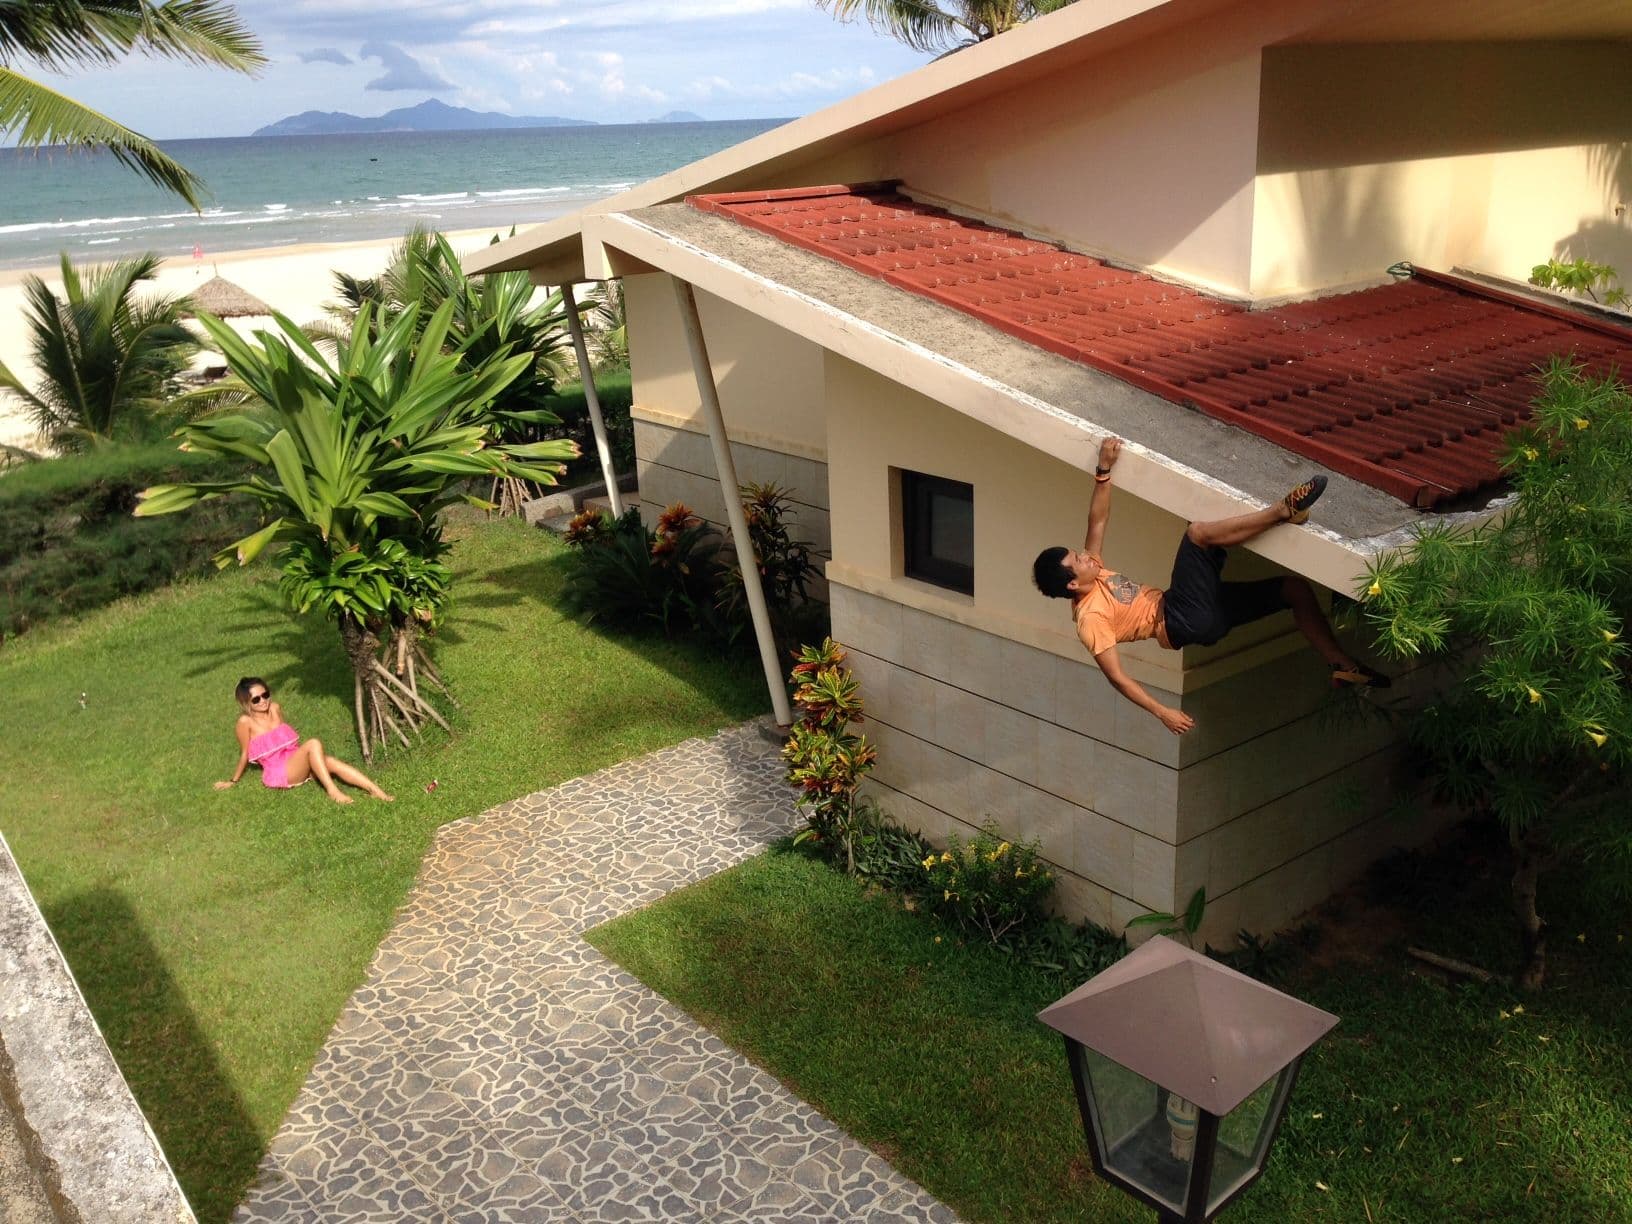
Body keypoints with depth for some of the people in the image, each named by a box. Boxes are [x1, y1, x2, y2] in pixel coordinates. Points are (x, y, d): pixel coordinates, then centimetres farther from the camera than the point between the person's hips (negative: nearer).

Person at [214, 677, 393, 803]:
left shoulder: (275, 708, 6)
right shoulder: (246, 722, -11)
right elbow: (244, 754, 0)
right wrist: (233, 781, 8)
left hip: (295, 763, 6)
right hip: (278, 773, -6)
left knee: (332, 763, -22)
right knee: (313, 744, -30)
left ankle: (378, 792, -32)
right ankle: (333, 791, -34)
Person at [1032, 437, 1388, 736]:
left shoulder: (1089, 575, 5)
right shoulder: (1091, 619, -19)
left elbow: (1098, 520, 6)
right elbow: (1117, 677, -19)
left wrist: (1104, 470, -5)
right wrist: (1162, 712, -21)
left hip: (1199, 611, 10)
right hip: (1185, 621, -10)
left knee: (1295, 587, 9)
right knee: (1197, 532, -25)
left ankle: (1341, 664, 14)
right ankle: (1283, 511, -15)